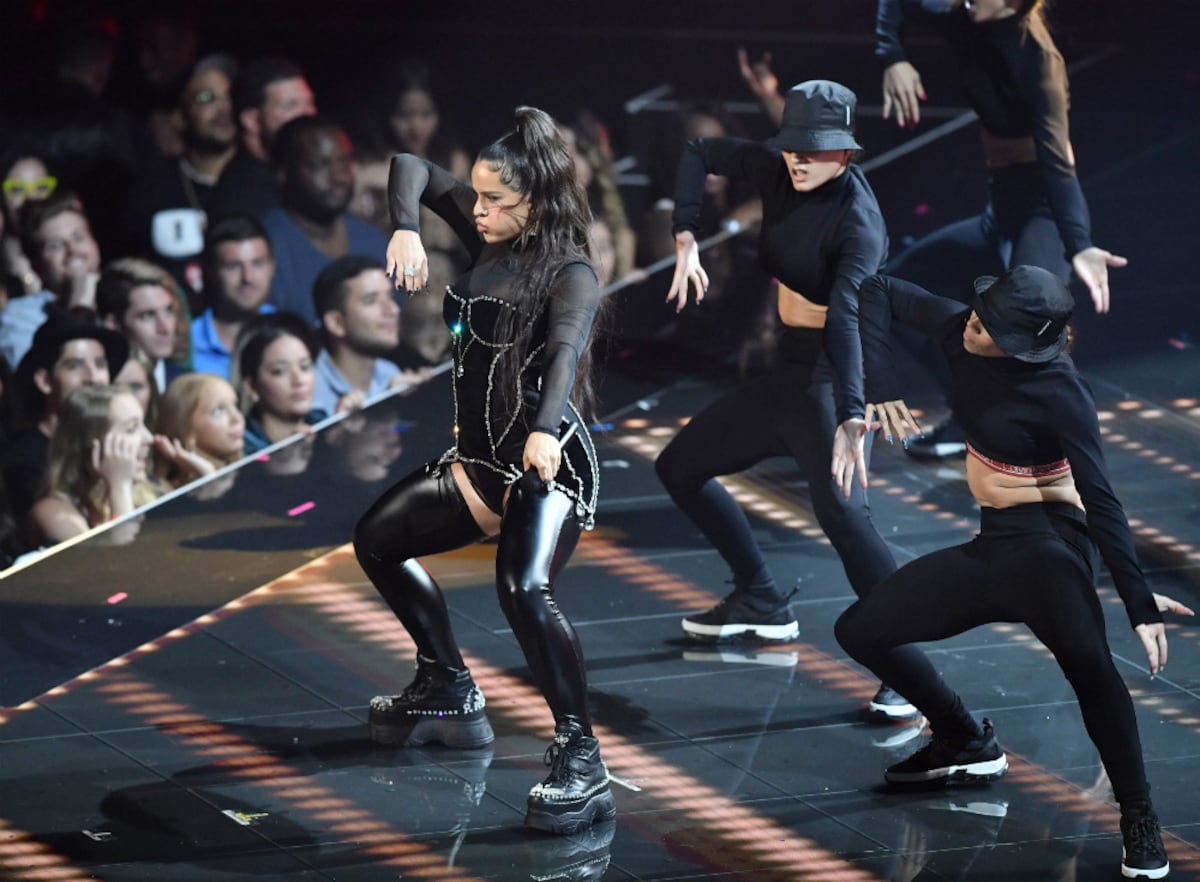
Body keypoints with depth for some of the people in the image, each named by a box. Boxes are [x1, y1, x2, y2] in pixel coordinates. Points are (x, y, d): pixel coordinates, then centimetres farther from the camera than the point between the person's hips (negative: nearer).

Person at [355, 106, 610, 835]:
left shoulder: (569, 272, -14)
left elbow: (567, 348, -33)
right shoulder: (492, 239, 6)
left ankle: (582, 762, -36)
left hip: (547, 464, -10)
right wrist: (406, 228, -12)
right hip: (481, 460, 10)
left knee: (525, 590, -34)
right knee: (378, 541, 25)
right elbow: (414, 168, 10)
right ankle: (448, 696, 34)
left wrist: (545, 431, -52)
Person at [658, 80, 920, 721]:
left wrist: (851, 419, -49)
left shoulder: (857, 219, -22)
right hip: (786, 372, 9)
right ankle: (761, 603, 31)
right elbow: (699, 153, 13)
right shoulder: (779, 173, -1)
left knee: (841, 510, -29)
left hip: (830, 377, -9)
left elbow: (846, 314, -36)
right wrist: (686, 241, -2)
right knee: (679, 467, 19)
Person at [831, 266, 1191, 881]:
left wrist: (1140, 605, -27)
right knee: (860, 630, 10)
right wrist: (870, 398, -7)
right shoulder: (960, 335, -5)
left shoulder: (1059, 393, -20)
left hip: (1047, 545, -8)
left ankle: (1139, 821, -32)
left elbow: (1100, 501, -22)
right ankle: (967, 745, 25)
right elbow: (879, 293, 4)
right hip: (991, 548, 8)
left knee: (1086, 661, -37)